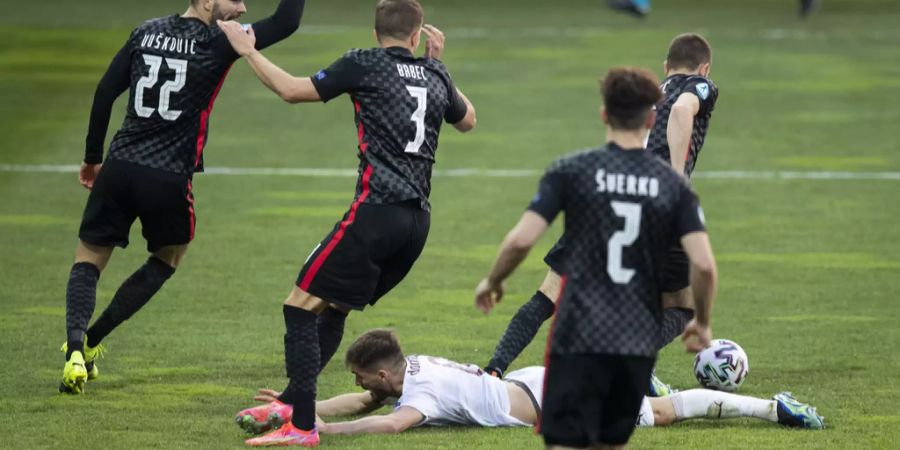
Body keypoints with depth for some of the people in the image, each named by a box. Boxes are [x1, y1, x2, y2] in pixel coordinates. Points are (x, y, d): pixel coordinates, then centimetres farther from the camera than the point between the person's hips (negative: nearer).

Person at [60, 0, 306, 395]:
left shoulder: (146, 33, 7)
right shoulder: (217, 43, -7)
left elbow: (105, 92, 7)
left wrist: (93, 157, 15)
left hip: (118, 167, 3)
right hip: (168, 180, -3)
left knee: (88, 260, 14)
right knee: (168, 259, 24)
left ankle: (76, 350, -11)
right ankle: (90, 342, 19)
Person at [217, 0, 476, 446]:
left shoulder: (364, 64, -2)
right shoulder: (435, 75, 15)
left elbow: (292, 89, 0)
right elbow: (467, 120, 34)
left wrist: (248, 51, 13)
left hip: (376, 210, -7)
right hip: (418, 220, 7)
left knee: (301, 306, -5)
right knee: (332, 309, 21)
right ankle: (291, 404, 22)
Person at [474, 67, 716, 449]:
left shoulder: (572, 171, -3)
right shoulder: (673, 185, 3)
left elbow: (521, 240, -9)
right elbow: (704, 264, -5)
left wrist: (492, 282, 11)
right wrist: (702, 324, 12)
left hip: (579, 335, -3)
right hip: (639, 342, 3)